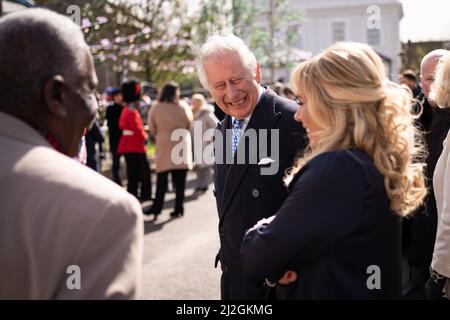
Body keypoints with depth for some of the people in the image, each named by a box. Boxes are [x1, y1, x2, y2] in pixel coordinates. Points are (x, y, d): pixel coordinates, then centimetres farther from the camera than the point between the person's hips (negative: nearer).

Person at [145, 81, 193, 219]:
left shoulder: (156, 108, -2)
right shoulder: (183, 107, -3)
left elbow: (152, 128, 5)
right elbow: (190, 124, 7)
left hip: (164, 145, 0)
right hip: (182, 144, 0)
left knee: (162, 178, 4)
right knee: (180, 179, 5)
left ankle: (156, 208, 1)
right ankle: (178, 208, 8)